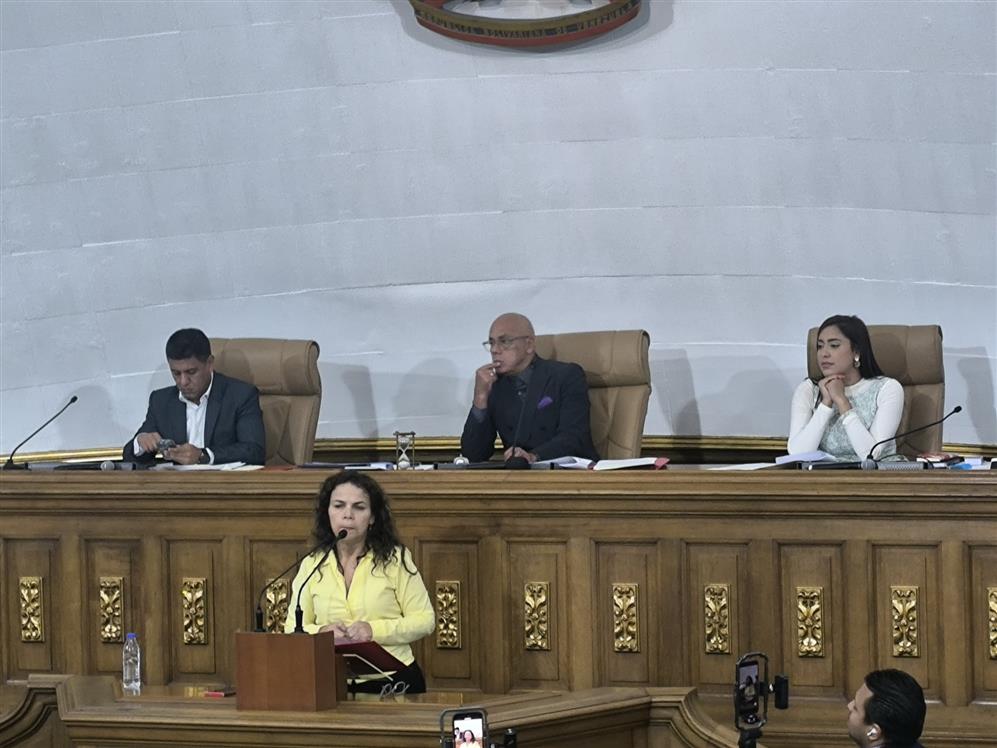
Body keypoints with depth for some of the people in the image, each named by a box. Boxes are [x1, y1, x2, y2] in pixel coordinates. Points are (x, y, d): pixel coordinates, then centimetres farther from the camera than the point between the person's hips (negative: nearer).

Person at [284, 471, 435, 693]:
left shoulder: (395, 559, 5)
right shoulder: (311, 566, 12)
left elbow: (425, 620, 3)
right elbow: (291, 630, 11)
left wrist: (375, 630, -12)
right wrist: (320, 633, -11)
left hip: (393, 681, -1)